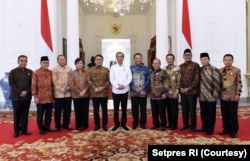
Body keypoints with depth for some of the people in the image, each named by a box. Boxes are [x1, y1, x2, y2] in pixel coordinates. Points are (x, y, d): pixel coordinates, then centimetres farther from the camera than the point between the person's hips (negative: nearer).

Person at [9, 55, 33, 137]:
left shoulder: (30, 72, 7)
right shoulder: (13, 72, 1)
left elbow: (32, 84, 3)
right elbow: (11, 84, -6)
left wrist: (26, 91, -12)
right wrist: (20, 92, -15)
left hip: (27, 97, 2)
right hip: (16, 97, -2)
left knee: (25, 114, 7)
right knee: (16, 115, 5)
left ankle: (24, 129, 17)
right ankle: (16, 130, 16)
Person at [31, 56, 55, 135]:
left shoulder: (51, 72, 8)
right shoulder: (36, 73, -6)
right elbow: (33, 85, -7)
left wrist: (53, 95, 10)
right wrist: (35, 96, -10)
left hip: (50, 97, 4)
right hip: (40, 98, -4)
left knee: (49, 113, 12)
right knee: (40, 114, 8)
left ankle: (47, 126, 27)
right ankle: (41, 128, 21)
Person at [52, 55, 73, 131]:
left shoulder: (69, 69, 11)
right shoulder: (55, 69, 0)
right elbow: (55, 81, -6)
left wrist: (68, 88, -6)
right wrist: (61, 89, -13)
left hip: (68, 93, 3)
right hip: (58, 93, -3)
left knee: (67, 110, 8)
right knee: (58, 111, 3)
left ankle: (66, 124, 21)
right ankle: (58, 126, 16)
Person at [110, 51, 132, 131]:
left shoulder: (127, 67, 2)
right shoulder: (113, 67, 1)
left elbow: (130, 78, -3)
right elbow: (111, 79, -3)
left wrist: (124, 85, -16)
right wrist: (117, 86, -15)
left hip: (124, 91, 0)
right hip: (115, 91, 0)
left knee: (124, 108, 8)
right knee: (116, 108, 7)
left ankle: (123, 123, 21)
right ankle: (116, 124, 20)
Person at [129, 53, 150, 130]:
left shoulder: (146, 68, 5)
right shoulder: (130, 68, 2)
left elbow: (148, 79, 1)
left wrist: (142, 88, -10)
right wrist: (134, 88, -11)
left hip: (143, 92, 0)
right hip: (133, 92, 0)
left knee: (143, 108, 7)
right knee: (134, 109, 7)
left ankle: (143, 123, 20)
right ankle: (135, 123, 21)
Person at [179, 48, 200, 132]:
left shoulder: (195, 65, -1)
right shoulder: (180, 66, 14)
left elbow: (197, 79, -8)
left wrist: (189, 88, -14)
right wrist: (180, 87, -5)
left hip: (192, 91, -4)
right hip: (182, 91, 5)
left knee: (192, 109, 2)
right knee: (184, 109, 11)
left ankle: (193, 126, 14)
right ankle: (185, 124, 24)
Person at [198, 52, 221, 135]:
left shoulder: (214, 69, -10)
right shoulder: (199, 70, 8)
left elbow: (217, 83, -13)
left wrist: (215, 95, -15)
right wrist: (198, 93, 12)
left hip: (211, 96, -5)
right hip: (202, 96, 6)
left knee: (211, 114, 7)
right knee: (203, 113, 14)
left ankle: (210, 129, 17)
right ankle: (204, 127, 28)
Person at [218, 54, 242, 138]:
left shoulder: (237, 70, -4)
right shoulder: (220, 70, 8)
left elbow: (239, 83, -6)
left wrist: (238, 94, -11)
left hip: (233, 97, -4)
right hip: (223, 96, 4)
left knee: (233, 115, 3)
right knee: (225, 114, 11)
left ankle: (234, 131, 14)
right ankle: (226, 128, 24)